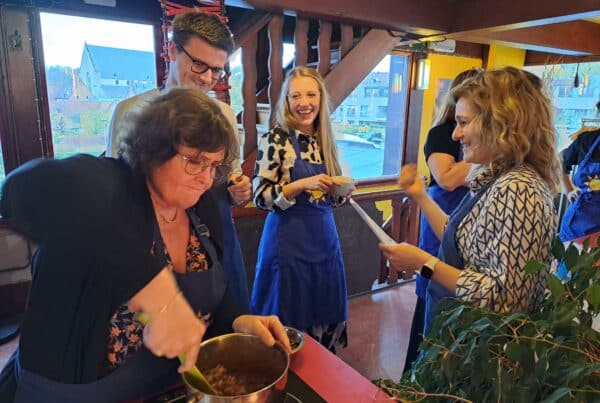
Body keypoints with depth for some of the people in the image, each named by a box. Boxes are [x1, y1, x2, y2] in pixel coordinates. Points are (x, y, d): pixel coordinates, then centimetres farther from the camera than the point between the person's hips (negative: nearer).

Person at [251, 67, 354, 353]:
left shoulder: (325, 140, 7)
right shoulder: (275, 139, -10)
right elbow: (260, 196, -14)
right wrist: (303, 184, -24)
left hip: (325, 238, 6)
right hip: (289, 241, -6)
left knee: (325, 316, 18)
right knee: (290, 323, 9)